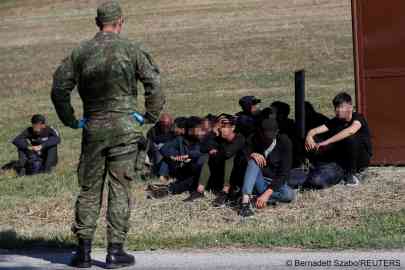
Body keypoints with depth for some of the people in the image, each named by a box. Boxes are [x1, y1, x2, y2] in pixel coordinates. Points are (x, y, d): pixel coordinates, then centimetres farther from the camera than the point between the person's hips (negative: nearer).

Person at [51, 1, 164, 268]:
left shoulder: (80, 52, 4)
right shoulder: (131, 50, -3)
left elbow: (59, 88, 4)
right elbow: (154, 83, -7)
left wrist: (71, 121, 12)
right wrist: (151, 116, 4)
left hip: (93, 128, 2)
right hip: (124, 127, -2)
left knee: (89, 189, 10)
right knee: (120, 188, 3)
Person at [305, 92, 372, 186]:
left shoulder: (357, 118, -19)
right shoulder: (335, 121, -2)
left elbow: (350, 131, -41)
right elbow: (314, 131, -11)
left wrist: (326, 142, -45)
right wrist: (309, 136, -37)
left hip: (362, 159, -5)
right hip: (344, 158, 6)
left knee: (351, 139, -33)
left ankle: (353, 173, -14)